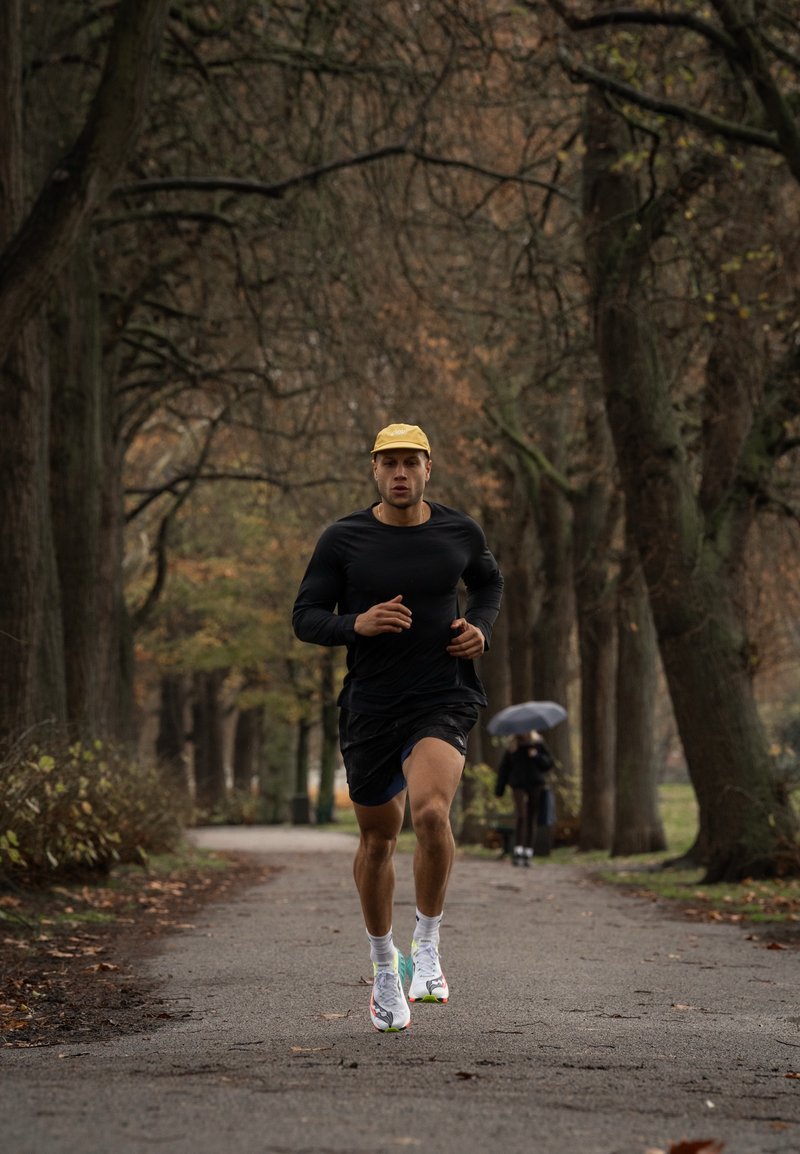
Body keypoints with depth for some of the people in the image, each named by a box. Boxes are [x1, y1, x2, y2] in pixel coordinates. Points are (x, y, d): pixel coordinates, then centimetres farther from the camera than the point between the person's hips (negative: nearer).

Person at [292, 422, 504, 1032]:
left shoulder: (461, 531, 2)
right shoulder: (343, 539, -4)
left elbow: (490, 583, 22)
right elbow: (306, 618, -2)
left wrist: (480, 628, 1)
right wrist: (356, 624, -21)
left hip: (443, 701, -1)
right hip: (370, 706, 1)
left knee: (430, 811, -27)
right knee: (378, 837, 12)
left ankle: (428, 945, -7)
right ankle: (384, 963, 35)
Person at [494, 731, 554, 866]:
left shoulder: (539, 745, 8)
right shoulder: (512, 749, 9)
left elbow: (549, 762, 7)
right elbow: (503, 768, 13)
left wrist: (537, 756, -11)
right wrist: (499, 790, 10)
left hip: (536, 785, 1)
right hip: (519, 785, -1)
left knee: (531, 819, 2)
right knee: (520, 815, -19)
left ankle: (527, 853, 7)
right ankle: (517, 851, -23)